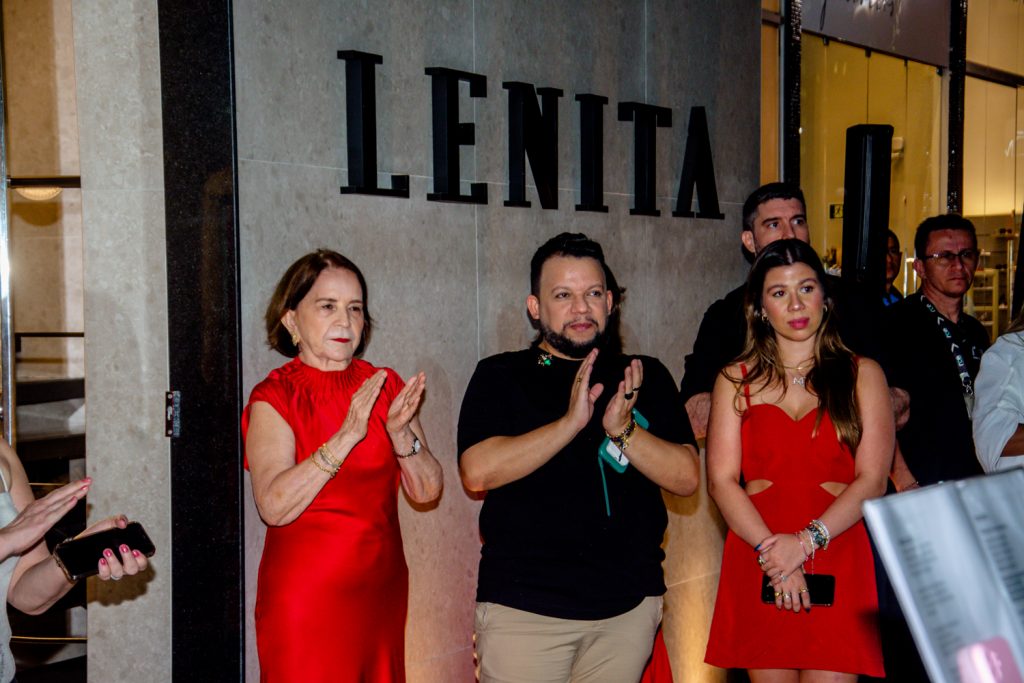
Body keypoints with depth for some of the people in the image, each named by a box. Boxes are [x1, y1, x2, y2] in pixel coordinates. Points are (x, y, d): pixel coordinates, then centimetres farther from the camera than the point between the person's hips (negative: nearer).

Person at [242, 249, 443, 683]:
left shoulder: (386, 388, 5)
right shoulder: (273, 398, -7)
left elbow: (427, 491, 0)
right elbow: (274, 506, -21)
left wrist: (400, 433, -18)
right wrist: (347, 435, -27)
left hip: (381, 591, 4)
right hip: (304, 597, -4)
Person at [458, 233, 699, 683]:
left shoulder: (646, 377, 9)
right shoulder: (500, 377, 3)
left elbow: (686, 478, 1)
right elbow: (477, 472, -12)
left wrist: (623, 430, -14)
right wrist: (572, 421, -17)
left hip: (628, 606, 3)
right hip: (523, 607, -2)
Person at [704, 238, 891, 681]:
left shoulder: (862, 375, 10)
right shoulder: (736, 380, 12)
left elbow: (873, 480, 1)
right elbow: (721, 480, 2)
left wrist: (806, 541, -12)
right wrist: (769, 550, -12)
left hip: (839, 564, -1)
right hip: (756, 567, 1)